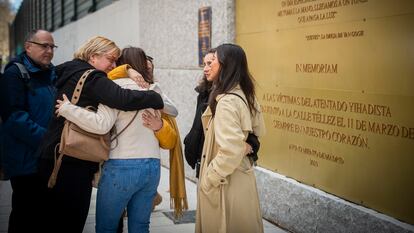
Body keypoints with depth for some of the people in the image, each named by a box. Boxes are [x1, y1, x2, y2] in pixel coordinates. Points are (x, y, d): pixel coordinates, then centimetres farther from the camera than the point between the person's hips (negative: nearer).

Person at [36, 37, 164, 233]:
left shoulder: (70, 73, 17)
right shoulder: (92, 78, -13)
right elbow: (123, 99, -28)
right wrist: (157, 100, -13)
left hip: (53, 157, 10)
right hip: (72, 163, -10)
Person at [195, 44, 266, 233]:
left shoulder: (227, 102, -23)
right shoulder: (244, 96, 6)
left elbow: (230, 152, -27)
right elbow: (258, 130, 19)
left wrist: (208, 179, -17)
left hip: (225, 182, -9)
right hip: (240, 176, 9)